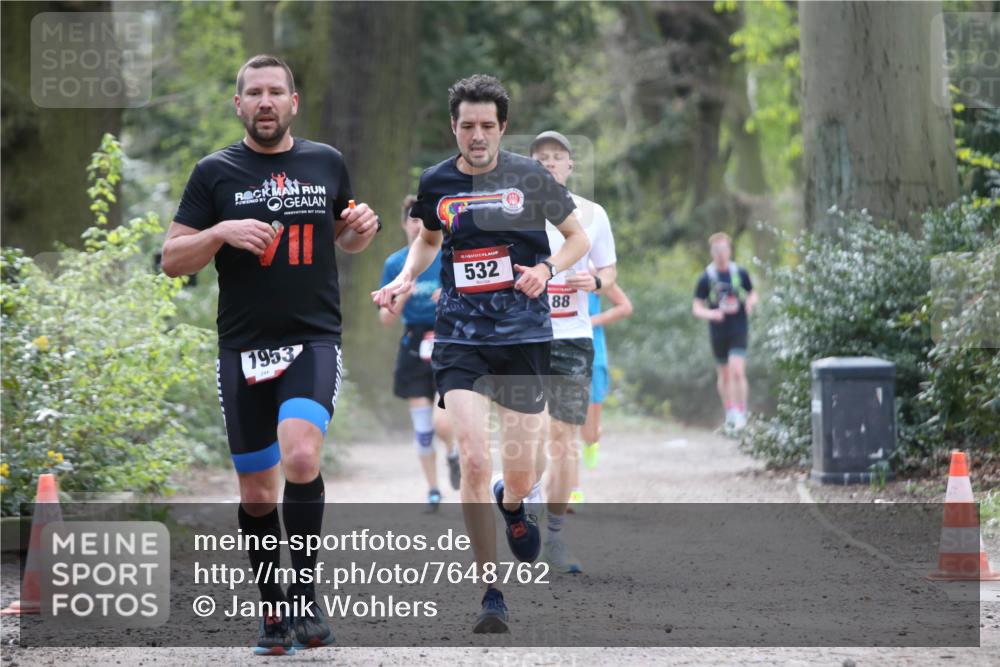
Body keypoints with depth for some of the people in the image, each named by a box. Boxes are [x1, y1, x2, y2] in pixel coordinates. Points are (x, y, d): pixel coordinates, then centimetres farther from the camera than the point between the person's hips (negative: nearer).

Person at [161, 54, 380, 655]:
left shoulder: (327, 162, 9)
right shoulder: (216, 172, 3)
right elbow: (172, 258, 2)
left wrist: (363, 230, 1)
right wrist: (222, 232, -15)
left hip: (314, 340, -1)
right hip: (244, 349, 1)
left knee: (301, 456, -25)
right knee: (256, 491, 6)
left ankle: (304, 596, -13)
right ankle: (274, 611, 22)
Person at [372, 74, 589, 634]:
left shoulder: (530, 177, -2)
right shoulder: (436, 183, 4)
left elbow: (578, 237, 8)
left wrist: (547, 268, -11)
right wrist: (405, 279, 6)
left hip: (525, 336, -1)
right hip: (461, 339, 1)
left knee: (519, 476, 3)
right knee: (474, 462, -15)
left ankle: (512, 505, 44)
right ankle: (493, 596, -6)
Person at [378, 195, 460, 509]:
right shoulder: (395, 263, 6)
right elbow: (385, 318, 6)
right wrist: (401, 297, -14)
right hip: (414, 348, 2)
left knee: (443, 422, -16)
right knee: (422, 426, 1)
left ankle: (454, 453, 18)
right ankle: (433, 490, 17)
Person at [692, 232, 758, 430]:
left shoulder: (740, 273, 0)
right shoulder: (706, 278, -3)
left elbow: (752, 294, 14)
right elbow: (696, 307, -2)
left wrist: (750, 302, -10)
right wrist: (710, 314, -23)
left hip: (739, 330, -1)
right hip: (718, 331, 1)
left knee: (737, 371, -15)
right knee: (723, 374, 11)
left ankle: (741, 413, -7)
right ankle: (729, 412, 29)